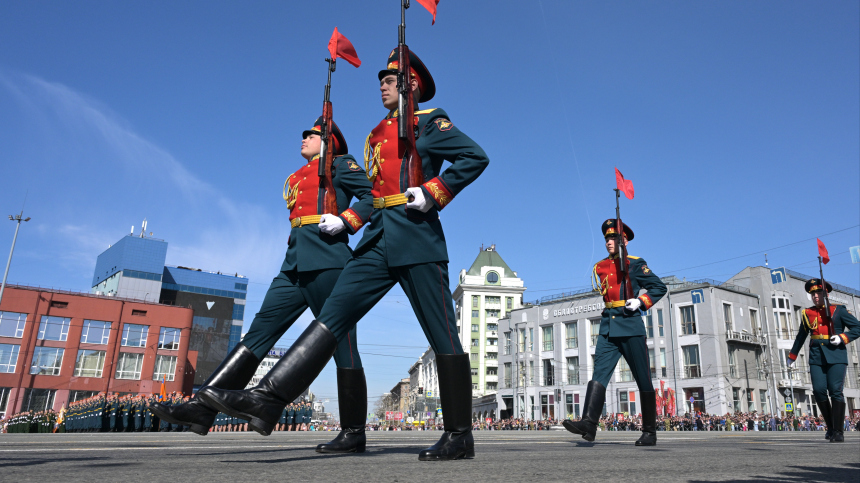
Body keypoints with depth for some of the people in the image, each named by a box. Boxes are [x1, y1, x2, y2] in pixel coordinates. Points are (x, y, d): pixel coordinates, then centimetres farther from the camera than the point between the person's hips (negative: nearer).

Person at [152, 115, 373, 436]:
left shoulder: (341, 164, 8)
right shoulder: (298, 178, 29)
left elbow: (373, 196, -4)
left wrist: (344, 221, -16)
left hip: (327, 263, -7)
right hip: (294, 265, 7)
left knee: (341, 344, -5)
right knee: (260, 330, -2)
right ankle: (204, 407, -6)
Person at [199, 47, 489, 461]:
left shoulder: (429, 122, 4)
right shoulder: (375, 136, 24)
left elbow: (475, 158, -6)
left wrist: (433, 193, -14)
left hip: (416, 239, -7)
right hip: (378, 239, 7)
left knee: (442, 334, -3)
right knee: (334, 313, -5)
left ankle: (459, 436, 6)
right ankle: (269, 399, -9)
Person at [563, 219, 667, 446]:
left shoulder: (635, 264, 1)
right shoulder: (599, 267, 15)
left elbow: (659, 287, 2)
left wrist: (640, 302, -11)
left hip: (631, 326, -4)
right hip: (607, 327, 4)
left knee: (643, 380, 3)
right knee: (599, 373, -12)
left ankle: (650, 432, 13)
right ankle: (589, 423, -21)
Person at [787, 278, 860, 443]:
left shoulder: (838, 310, 4)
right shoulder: (807, 313, 13)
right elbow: (801, 336, 23)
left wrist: (842, 338, -15)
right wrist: (792, 356, 27)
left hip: (836, 355, -3)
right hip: (816, 357, 3)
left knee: (835, 391, -10)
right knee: (819, 390, -7)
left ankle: (837, 432, -3)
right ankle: (830, 426, 10)